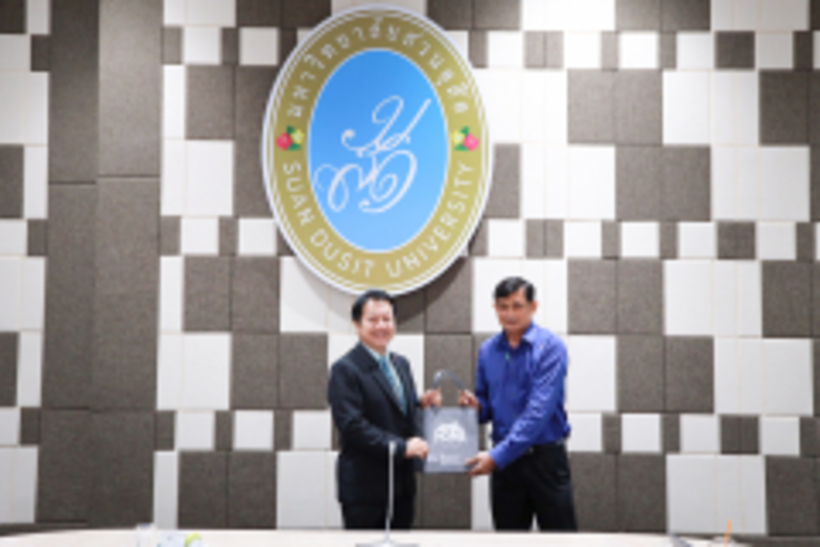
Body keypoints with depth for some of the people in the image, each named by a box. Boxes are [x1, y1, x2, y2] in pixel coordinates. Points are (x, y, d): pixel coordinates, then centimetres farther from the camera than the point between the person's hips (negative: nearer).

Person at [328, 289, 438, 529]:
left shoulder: (401, 364, 15)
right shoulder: (345, 370, -10)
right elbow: (352, 426, -18)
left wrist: (421, 403, -3)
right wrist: (401, 448, -22)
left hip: (403, 485, 7)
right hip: (365, 486, -7)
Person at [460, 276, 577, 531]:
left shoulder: (550, 347, -11)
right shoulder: (488, 350, 6)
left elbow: (539, 411, -20)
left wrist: (497, 456, -25)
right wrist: (476, 405, -9)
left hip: (545, 457, -4)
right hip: (504, 460, 4)